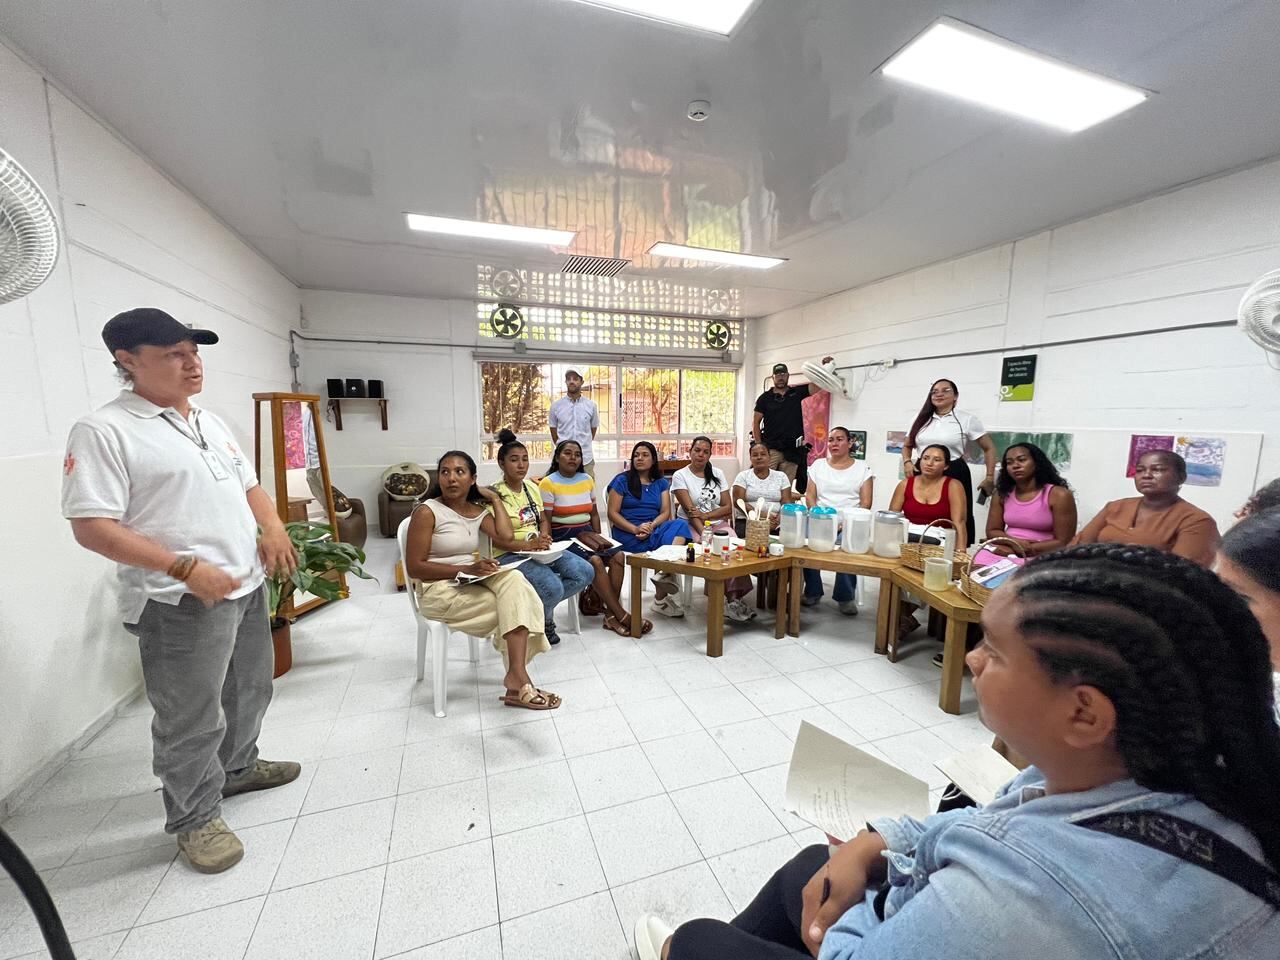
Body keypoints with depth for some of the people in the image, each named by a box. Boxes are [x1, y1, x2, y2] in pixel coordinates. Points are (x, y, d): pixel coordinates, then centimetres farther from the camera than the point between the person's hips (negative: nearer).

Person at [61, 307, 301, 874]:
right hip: (179, 603, -7)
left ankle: (237, 768, 45)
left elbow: (248, 485, 18)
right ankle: (195, 818, 27)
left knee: (249, 693, 22)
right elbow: (92, 527, -17)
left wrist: (273, 528, -1)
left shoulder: (210, 422, 11)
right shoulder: (104, 431, -12)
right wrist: (186, 569, -23)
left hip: (248, 585, 8)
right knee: (191, 721, 7)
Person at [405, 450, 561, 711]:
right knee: (515, 606, -21)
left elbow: (505, 536, -10)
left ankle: (517, 675, -26)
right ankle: (518, 679, -10)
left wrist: (494, 499, 2)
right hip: (438, 591, -5)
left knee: (513, 579, -26)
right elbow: (414, 567, -13)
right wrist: (467, 569, -22)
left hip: (470, 584, 5)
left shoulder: (478, 511, 8)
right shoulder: (427, 512, -8)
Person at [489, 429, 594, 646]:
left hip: (540, 549, 7)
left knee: (585, 572, -11)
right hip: (509, 555, -7)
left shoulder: (532, 487, 10)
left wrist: (544, 537, -8)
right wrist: (528, 545, -28)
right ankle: (542, 618, 7)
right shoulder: (496, 494, -11)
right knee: (553, 587, -30)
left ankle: (542, 608, 10)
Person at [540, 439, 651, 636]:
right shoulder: (548, 483, -4)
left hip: (586, 533, 6)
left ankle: (610, 614, -17)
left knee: (617, 556, -21)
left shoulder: (587, 480, 14)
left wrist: (598, 538, 3)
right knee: (595, 561, -29)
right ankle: (622, 615, -20)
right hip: (562, 535, -6)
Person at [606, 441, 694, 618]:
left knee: (681, 524, -31)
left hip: (655, 530, 3)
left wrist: (651, 526, -14)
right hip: (628, 534, -3)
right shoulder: (622, 480, 9)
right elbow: (613, 513, 0)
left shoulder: (662, 483, 19)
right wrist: (635, 529, -15)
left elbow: (666, 512, 8)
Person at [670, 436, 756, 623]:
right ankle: (733, 600, -25)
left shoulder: (717, 474, 15)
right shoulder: (680, 476, 2)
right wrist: (703, 532, -23)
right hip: (691, 525, -3)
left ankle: (735, 597, -31)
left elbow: (728, 507, 8)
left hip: (718, 523, 4)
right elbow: (689, 510, -9)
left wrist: (706, 515, -10)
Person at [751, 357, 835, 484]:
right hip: (770, 449, -2)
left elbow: (819, 385, 4)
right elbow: (756, 422, 4)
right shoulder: (765, 397, 6)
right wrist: (759, 446, -4)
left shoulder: (797, 392, 12)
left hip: (792, 450, 2)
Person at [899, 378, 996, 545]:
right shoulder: (922, 419, 11)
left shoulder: (967, 419, 2)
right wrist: (907, 462, 1)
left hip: (954, 473, -3)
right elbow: (907, 445, 21)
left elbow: (989, 448, 8)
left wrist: (990, 477, 1)